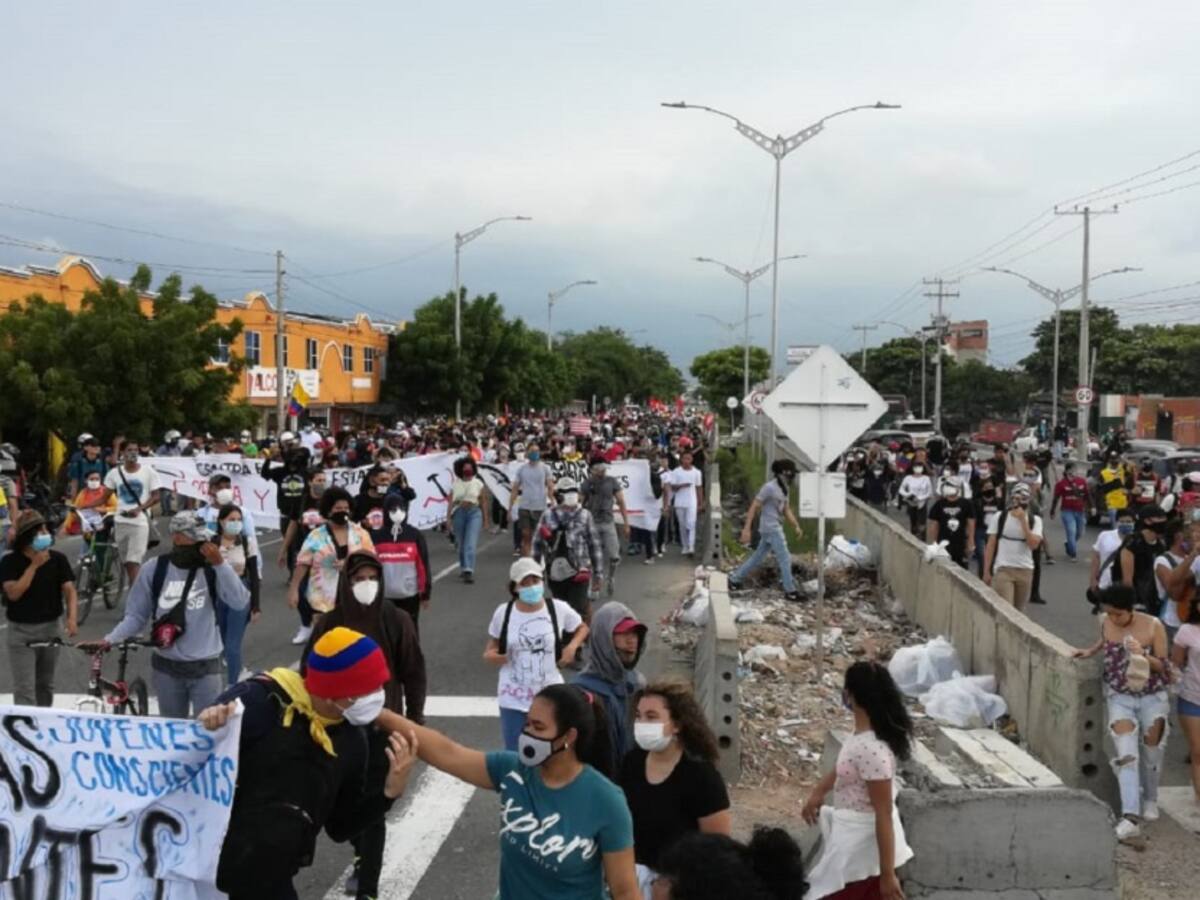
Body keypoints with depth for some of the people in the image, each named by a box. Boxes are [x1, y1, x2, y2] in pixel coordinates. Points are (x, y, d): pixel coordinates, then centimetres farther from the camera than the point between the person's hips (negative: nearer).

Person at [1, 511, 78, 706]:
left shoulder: (57, 559, -4)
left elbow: (69, 590, -9)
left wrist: (72, 618, -25)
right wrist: (34, 565, -21)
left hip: (50, 628, 3)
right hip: (21, 631, -3)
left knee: (45, 685, 16)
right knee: (24, 689, -7)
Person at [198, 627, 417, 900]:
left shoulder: (351, 738, 0)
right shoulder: (257, 702, -19)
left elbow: (341, 827, 9)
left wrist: (390, 791, -7)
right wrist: (206, 733, -36)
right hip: (206, 865, -5)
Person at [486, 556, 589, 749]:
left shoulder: (558, 609, -9)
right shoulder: (503, 612, -7)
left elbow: (582, 628, 9)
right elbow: (491, 648, 6)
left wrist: (572, 647, -10)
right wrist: (492, 656, -17)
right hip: (513, 699, 0)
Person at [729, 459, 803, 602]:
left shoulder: (783, 489, 12)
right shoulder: (769, 487, -16)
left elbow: (786, 510, 16)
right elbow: (754, 507, -17)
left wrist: (796, 526, 4)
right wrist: (746, 529, -20)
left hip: (775, 528, 9)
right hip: (771, 529, -9)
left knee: (758, 556, 14)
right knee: (784, 559, -5)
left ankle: (735, 579, 22)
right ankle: (790, 591, 2)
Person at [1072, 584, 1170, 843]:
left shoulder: (1153, 626, -13)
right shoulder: (1106, 623, -5)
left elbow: (1164, 666, -10)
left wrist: (1142, 655, -26)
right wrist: (1090, 651, 3)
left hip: (1152, 698, -1)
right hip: (1120, 698, 1)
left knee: (1151, 755, 11)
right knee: (1126, 754, -13)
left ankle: (1150, 800, 39)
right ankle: (1130, 817, -20)